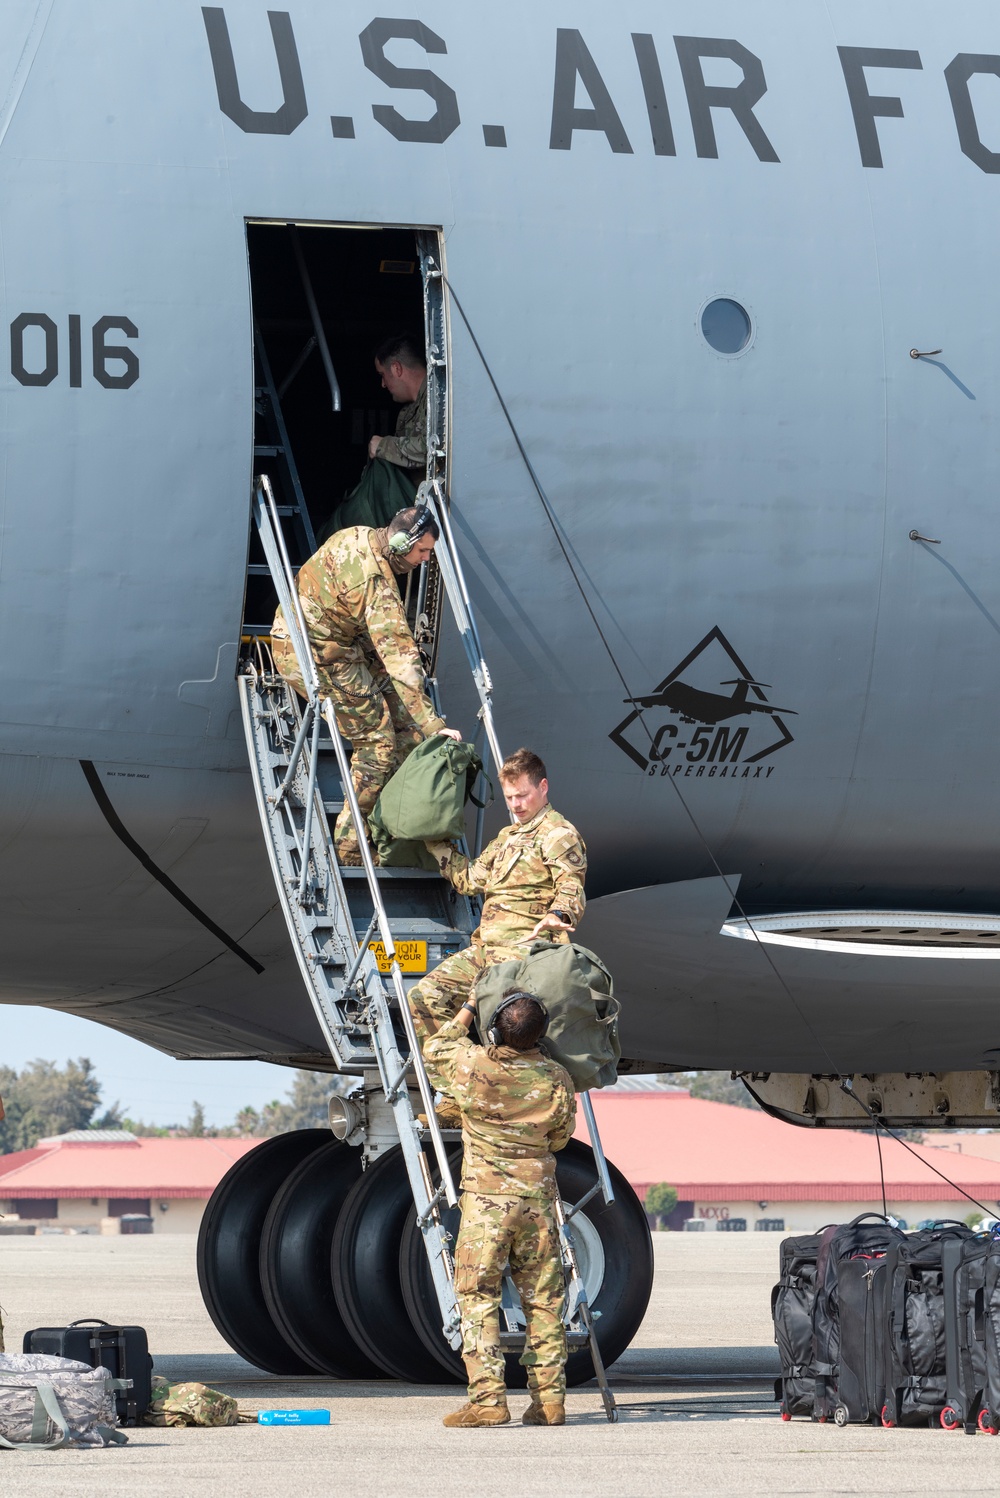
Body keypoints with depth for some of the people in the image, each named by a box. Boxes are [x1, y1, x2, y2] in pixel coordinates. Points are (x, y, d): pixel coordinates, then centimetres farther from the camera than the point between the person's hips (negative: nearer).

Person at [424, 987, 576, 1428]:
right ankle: (549, 1400, 9)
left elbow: (436, 1047, 14)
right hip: (538, 1200, 3)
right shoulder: (556, 1080, -3)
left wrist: (469, 1008, 25)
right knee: (543, 1301, 9)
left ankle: (487, 1398, -10)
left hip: (486, 1198, -3)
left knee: (478, 1298, -1)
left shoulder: (472, 1065, -9)